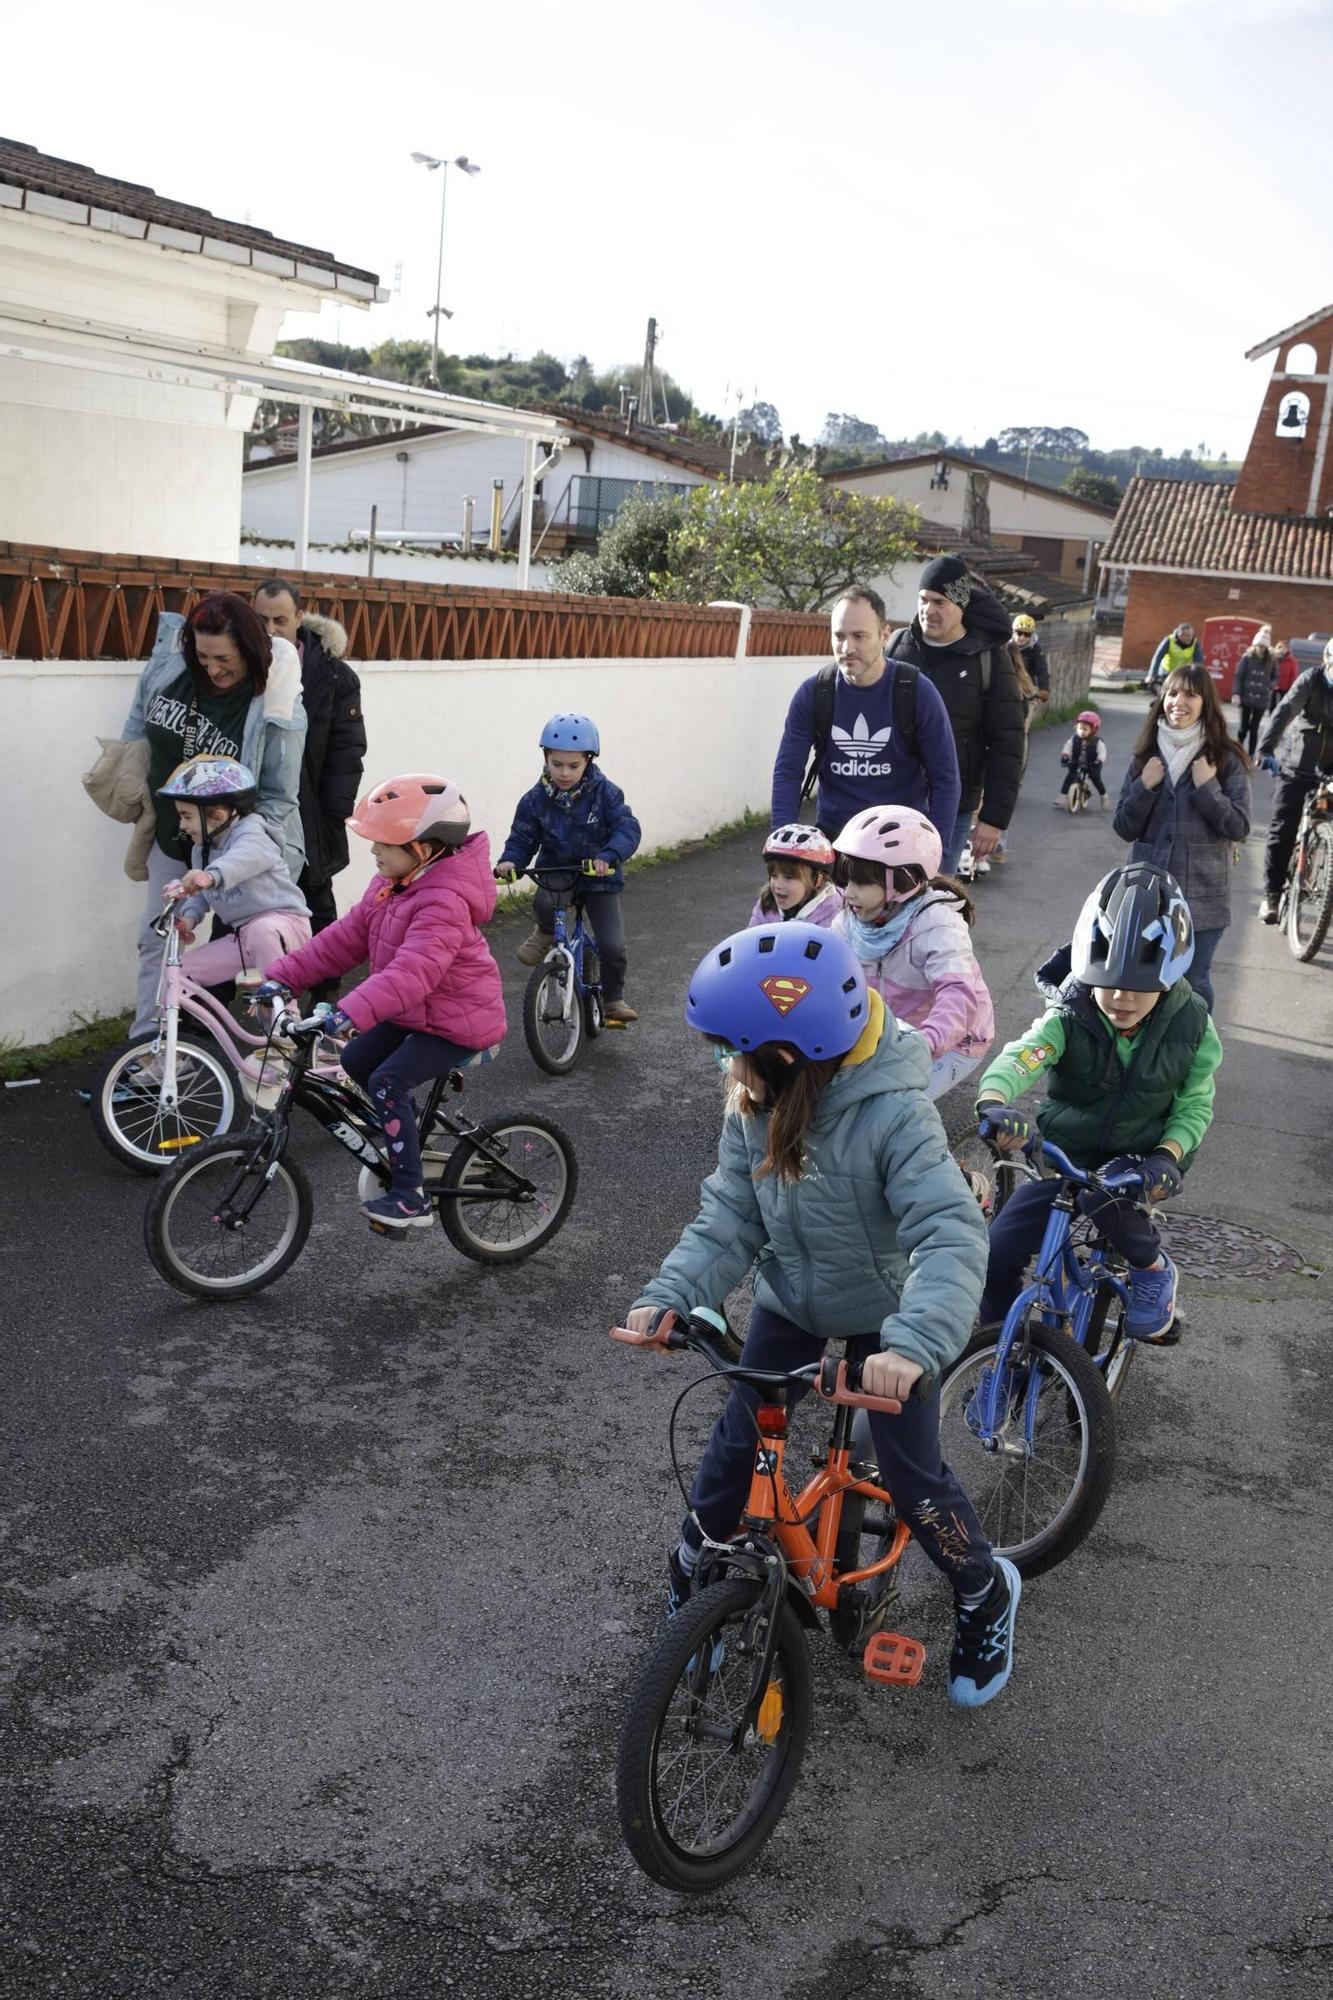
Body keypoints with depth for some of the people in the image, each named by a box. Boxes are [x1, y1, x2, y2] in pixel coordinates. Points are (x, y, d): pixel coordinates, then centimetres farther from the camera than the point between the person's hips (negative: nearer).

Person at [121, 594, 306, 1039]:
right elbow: (139, 724, 11)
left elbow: (277, 800, -19)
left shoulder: (276, 709, -23)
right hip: (171, 836, 5)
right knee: (156, 939, 8)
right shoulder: (167, 668, -9)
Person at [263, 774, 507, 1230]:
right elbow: (347, 936, 4)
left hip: (457, 1021, -10)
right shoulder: (391, 883, 2)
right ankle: (404, 1146, 31)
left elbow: (414, 970, -42)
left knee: (387, 1082, -20)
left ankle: (412, 1198, -11)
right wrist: (284, 976, -2)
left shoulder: (443, 902, -29)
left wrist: (354, 1012, -53)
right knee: (356, 1061, 12)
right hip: (413, 1012, 10)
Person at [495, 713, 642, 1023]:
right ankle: (546, 934, 4)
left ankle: (613, 998, 17)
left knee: (612, 945, -10)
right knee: (544, 903, -33)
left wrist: (609, 856, -40)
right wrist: (509, 861, -24)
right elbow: (522, 838, -2)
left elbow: (627, 828, -21)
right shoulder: (535, 799, -6)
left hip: (599, 876, -1)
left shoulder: (605, 793, -12)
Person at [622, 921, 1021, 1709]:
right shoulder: (755, 1108, -15)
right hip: (791, 1306, 4)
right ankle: (693, 1567, 33)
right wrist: (670, 1294, -29)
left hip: (884, 1318, -4)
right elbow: (728, 1221, -12)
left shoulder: (894, 1112, -33)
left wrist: (915, 1343, -55)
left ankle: (986, 1592, 30)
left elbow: (952, 1234, -40)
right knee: (735, 1442, 6)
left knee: (913, 1474, 2)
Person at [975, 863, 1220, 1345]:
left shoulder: (1190, 1025, -13)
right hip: (1063, 1154, 1)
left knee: (1103, 1193, -37)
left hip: (1141, 1158, -1)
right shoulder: (1069, 1019, -19)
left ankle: (1152, 1268, -4)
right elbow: (1020, 1057, -39)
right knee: (996, 1256, -12)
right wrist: (993, 1103, -63)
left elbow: (1195, 1103, -4)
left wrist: (1168, 1154, -25)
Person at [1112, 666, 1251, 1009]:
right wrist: (1144, 787, -11)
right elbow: (1124, 828, 4)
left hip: (1203, 896, -3)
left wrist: (1207, 788, -17)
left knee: (1193, 984, 3)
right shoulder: (1146, 756, 4)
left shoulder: (1227, 759, -3)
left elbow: (1239, 827, -6)